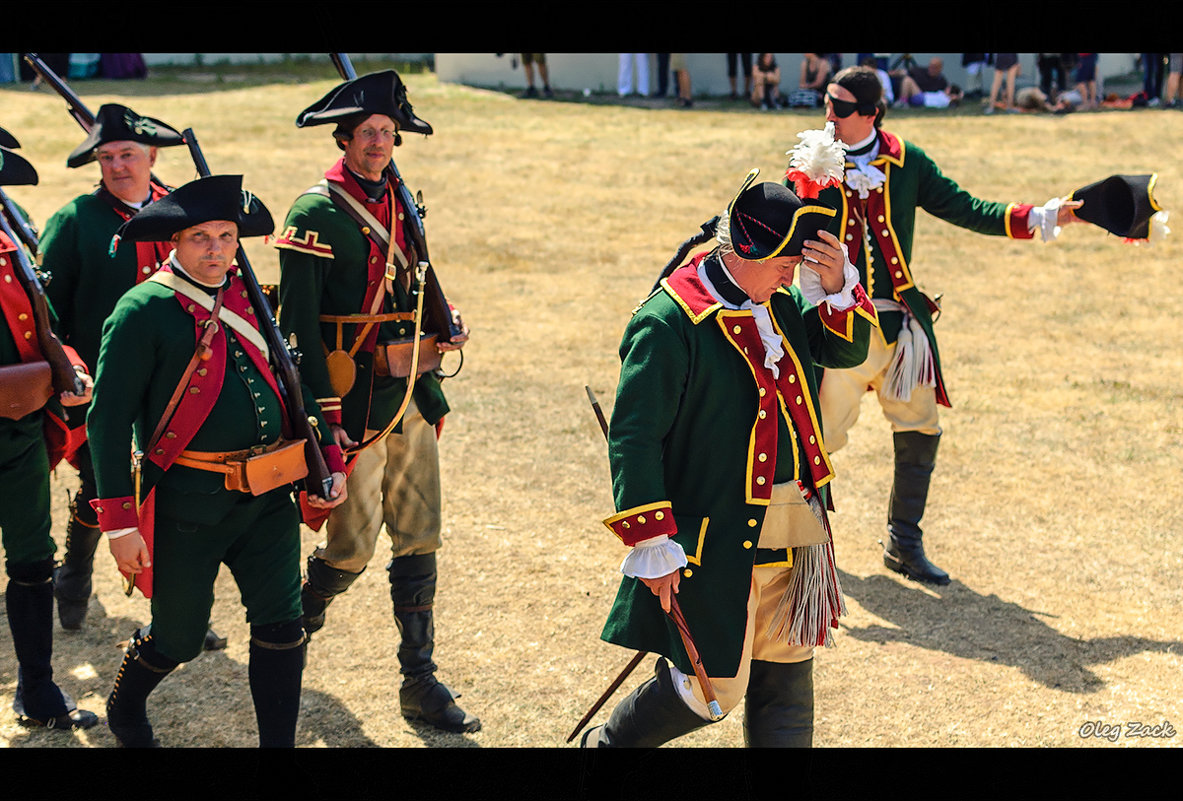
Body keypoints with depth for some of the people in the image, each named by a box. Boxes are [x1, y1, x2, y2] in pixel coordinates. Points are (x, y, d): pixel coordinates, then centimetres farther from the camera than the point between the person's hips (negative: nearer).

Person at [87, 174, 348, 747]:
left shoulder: (247, 300, 10)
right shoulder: (143, 311, -10)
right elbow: (108, 419, -12)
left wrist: (330, 460, 13)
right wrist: (119, 523, -16)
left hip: (268, 500, 5)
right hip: (189, 503, -5)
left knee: (281, 626, 2)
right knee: (178, 640, 8)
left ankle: (278, 743, 16)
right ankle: (124, 710, 40)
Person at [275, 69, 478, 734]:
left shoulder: (400, 203, 11)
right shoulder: (318, 212, -12)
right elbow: (298, 323, -15)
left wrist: (445, 328, 5)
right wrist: (325, 417, -19)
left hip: (412, 397, 7)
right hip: (354, 402, -7)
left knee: (420, 540, 8)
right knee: (353, 548, 0)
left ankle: (421, 682, 17)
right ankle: (295, 623, 31)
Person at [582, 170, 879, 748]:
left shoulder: (781, 306, 8)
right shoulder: (667, 323, -16)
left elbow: (847, 349, 16)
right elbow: (634, 437, -18)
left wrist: (837, 288, -4)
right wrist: (653, 544, -20)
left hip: (794, 537, 7)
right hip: (717, 544, -7)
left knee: (787, 680, 13)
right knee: (713, 692, 2)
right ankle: (608, 744, 28)